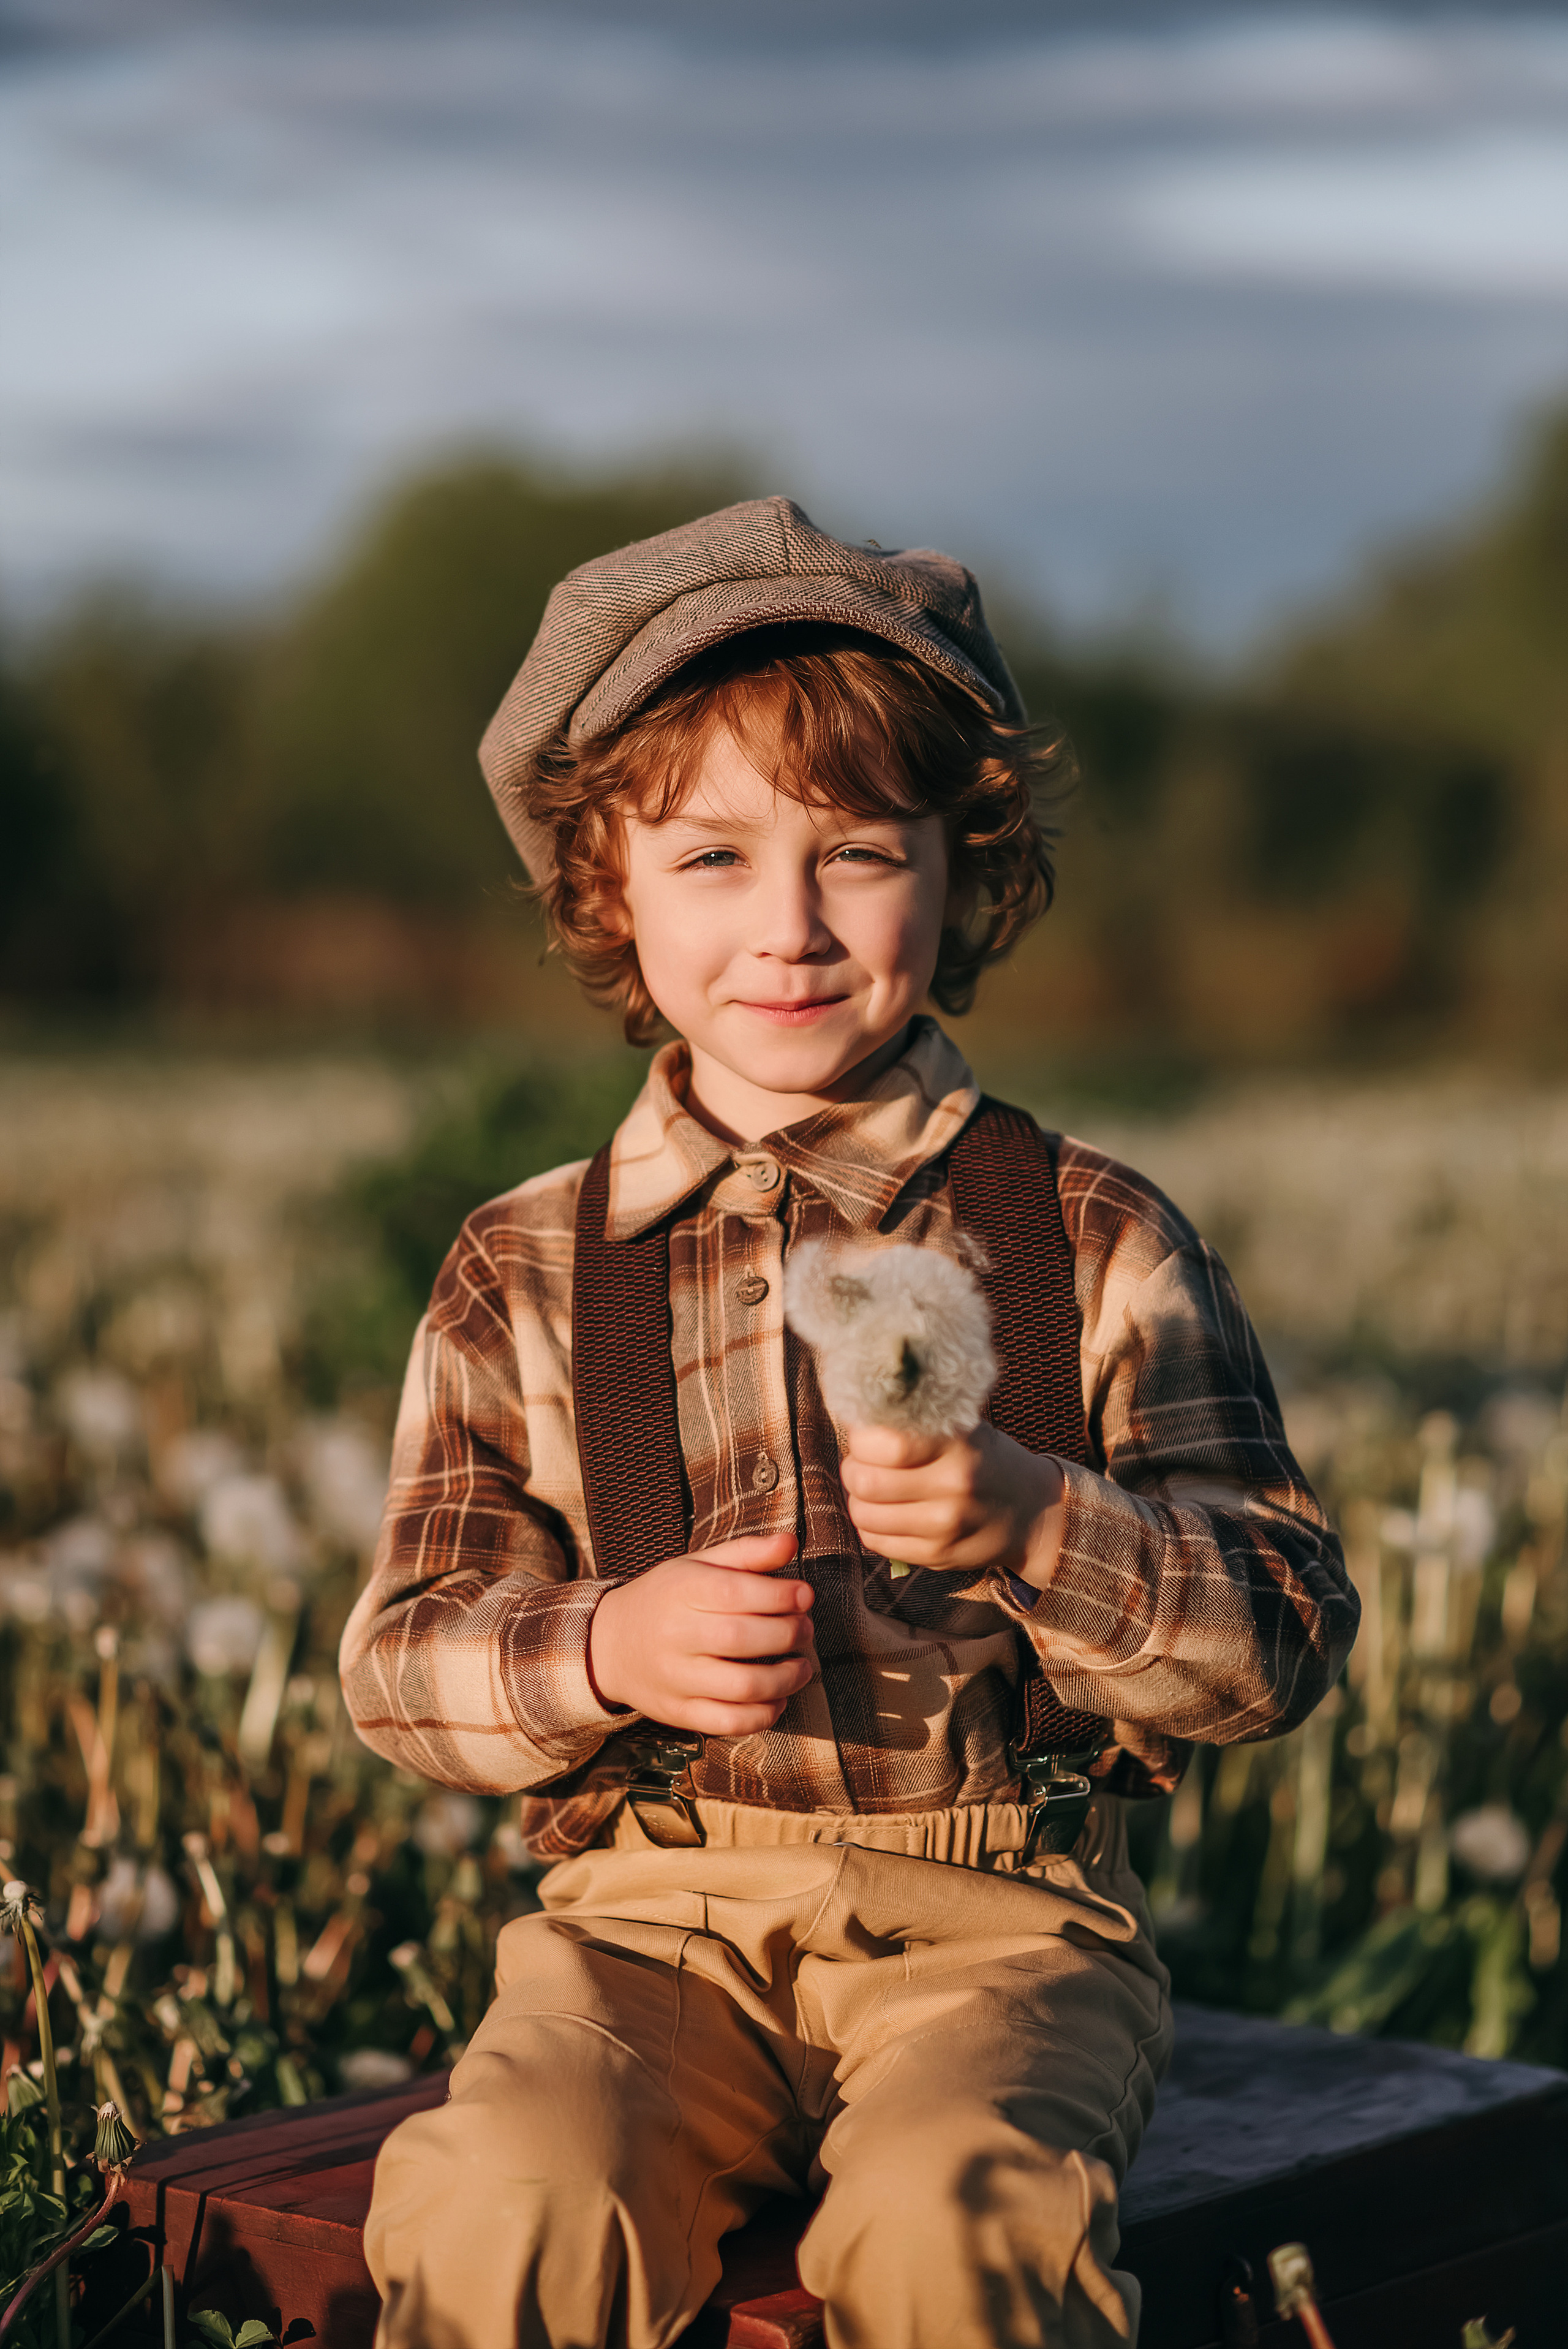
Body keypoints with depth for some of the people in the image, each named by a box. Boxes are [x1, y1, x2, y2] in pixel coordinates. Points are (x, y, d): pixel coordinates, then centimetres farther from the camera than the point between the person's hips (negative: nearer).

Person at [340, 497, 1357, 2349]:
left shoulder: (1089, 1241, 5)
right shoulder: (525, 1276, 9)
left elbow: (1283, 1639, 0)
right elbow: (400, 1661, 9)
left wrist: (1029, 1523, -19)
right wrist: (601, 1650, -13)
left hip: (999, 1915, -1)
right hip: (655, 1912, 1)